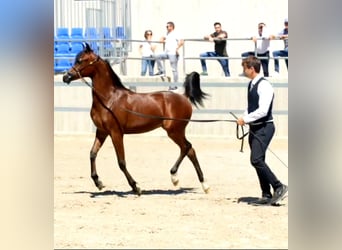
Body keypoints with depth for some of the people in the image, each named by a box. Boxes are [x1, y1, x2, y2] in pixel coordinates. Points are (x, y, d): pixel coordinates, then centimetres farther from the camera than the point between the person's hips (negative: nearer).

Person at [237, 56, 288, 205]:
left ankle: (279, 187, -9)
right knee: (258, 161, 11)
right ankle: (266, 195, 18)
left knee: (256, 160, -17)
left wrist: (245, 119, -16)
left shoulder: (264, 86, -18)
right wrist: (244, 118, 4)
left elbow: (263, 111, -24)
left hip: (264, 127, -10)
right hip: (254, 128, 10)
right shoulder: (251, 85, 11)